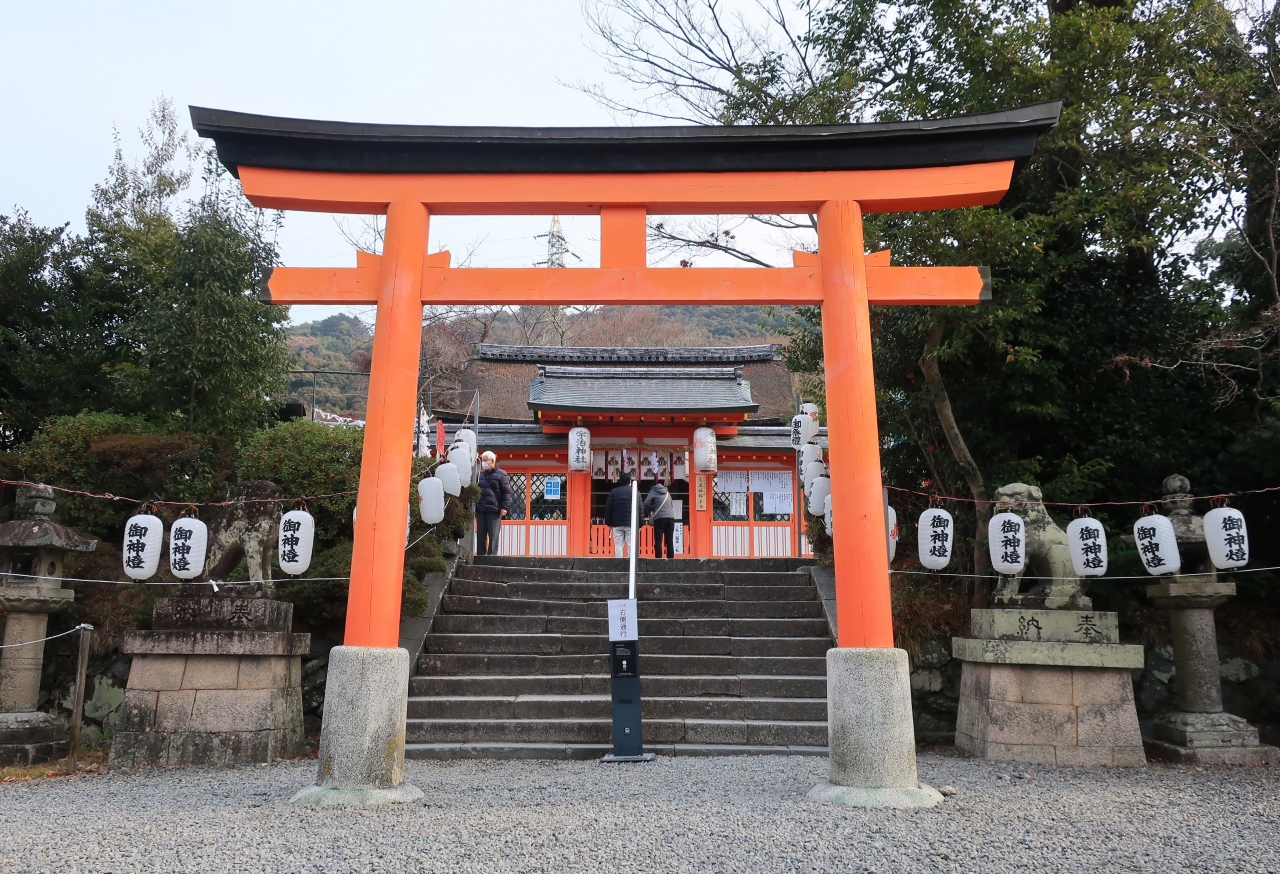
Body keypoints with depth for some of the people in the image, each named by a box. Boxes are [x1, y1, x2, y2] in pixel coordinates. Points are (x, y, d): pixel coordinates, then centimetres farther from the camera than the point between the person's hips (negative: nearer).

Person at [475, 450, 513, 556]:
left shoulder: (501, 474, -1)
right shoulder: (480, 474, 16)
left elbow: (507, 492, -4)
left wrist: (505, 507, -12)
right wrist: (474, 506, 13)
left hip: (495, 510, -5)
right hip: (480, 509, 5)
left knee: (493, 535, -4)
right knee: (480, 534, 7)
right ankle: (480, 555, 13)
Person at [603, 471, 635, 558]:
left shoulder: (613, 492, 6)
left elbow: (608, 508, 5)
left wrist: (609, 523, 11)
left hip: (617, 524, 2)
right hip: (630, 523, -2)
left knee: (618, 546, 4)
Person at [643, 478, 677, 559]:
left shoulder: (653, 491, 10)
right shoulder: (667, 493, 26)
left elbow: (646, 504, -2)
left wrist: (649, 513, 15)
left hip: (659, 518, -4)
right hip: (671, 517, 4)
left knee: (658, 541, -3)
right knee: (670, 541, 6)